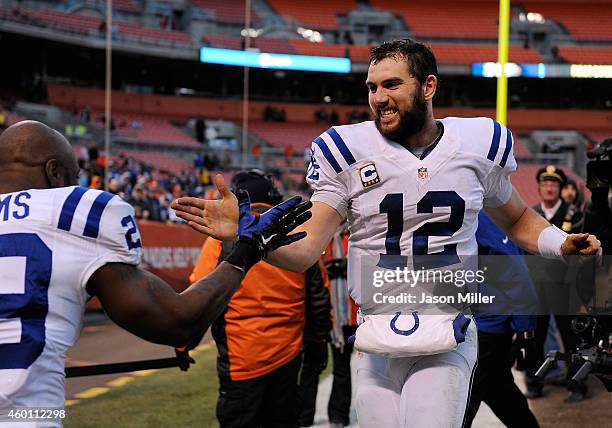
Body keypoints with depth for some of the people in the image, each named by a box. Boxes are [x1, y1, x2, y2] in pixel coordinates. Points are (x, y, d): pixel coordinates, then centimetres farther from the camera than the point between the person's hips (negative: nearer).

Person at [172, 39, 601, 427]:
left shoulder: (478, 145, 2)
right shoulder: (348, 151, -3)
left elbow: (517, 220, 19)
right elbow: (305, 250, -7)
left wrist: (562, 243, 0)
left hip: (447, 339, 0)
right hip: (377, 339, 1)